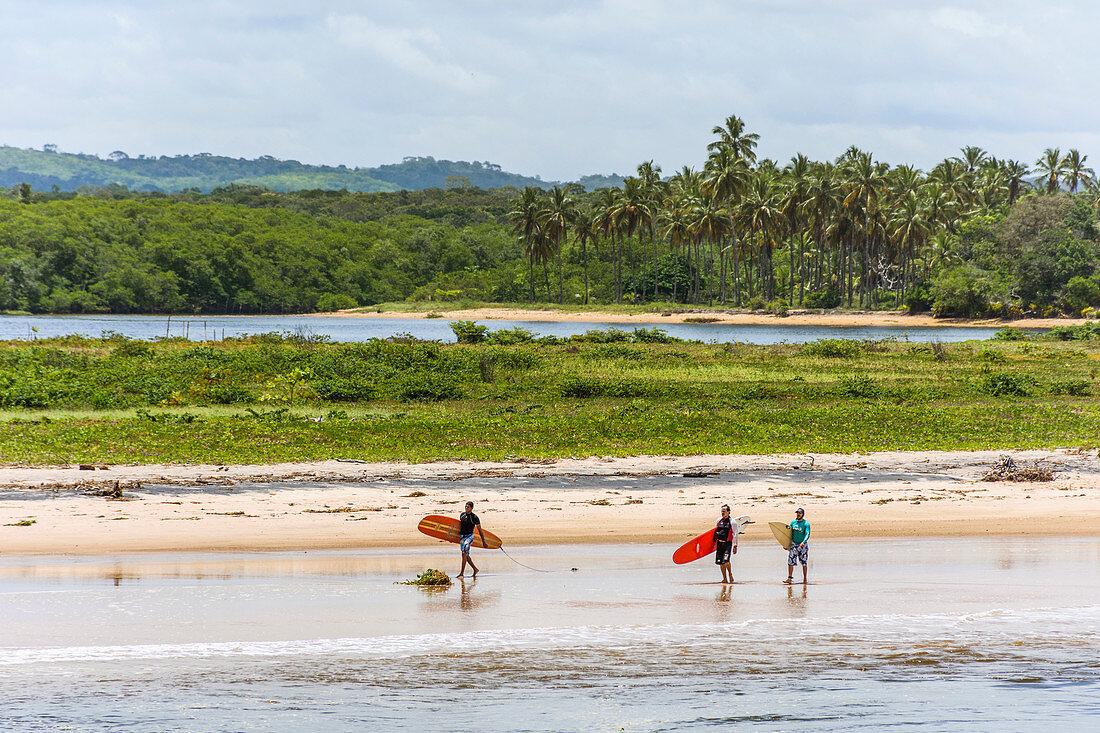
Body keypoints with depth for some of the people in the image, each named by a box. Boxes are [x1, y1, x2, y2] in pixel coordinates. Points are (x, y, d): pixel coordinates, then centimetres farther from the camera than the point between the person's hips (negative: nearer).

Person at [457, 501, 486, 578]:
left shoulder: (474, 517, -7)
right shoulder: (462, 515, 9)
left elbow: (480, 530, -4)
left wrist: (483, 541, -5)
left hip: (469, 536, -7)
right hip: (462, 536, 7)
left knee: (464, 553, -18)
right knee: (466, 555, 10)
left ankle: (462, 573, -18)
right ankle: (475, 569, 26)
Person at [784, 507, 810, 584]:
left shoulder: (806, 524, -9)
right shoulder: (793, 522, 7)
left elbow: (807, 534, -20)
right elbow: (788, 533, 16)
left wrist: (803, 542, -37)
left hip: (802, 545, -4)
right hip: (794, 544, 4)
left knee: (803, 562, 4)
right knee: (790, 561, -7)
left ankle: (805, 579, 14)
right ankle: (790, 578, -9)